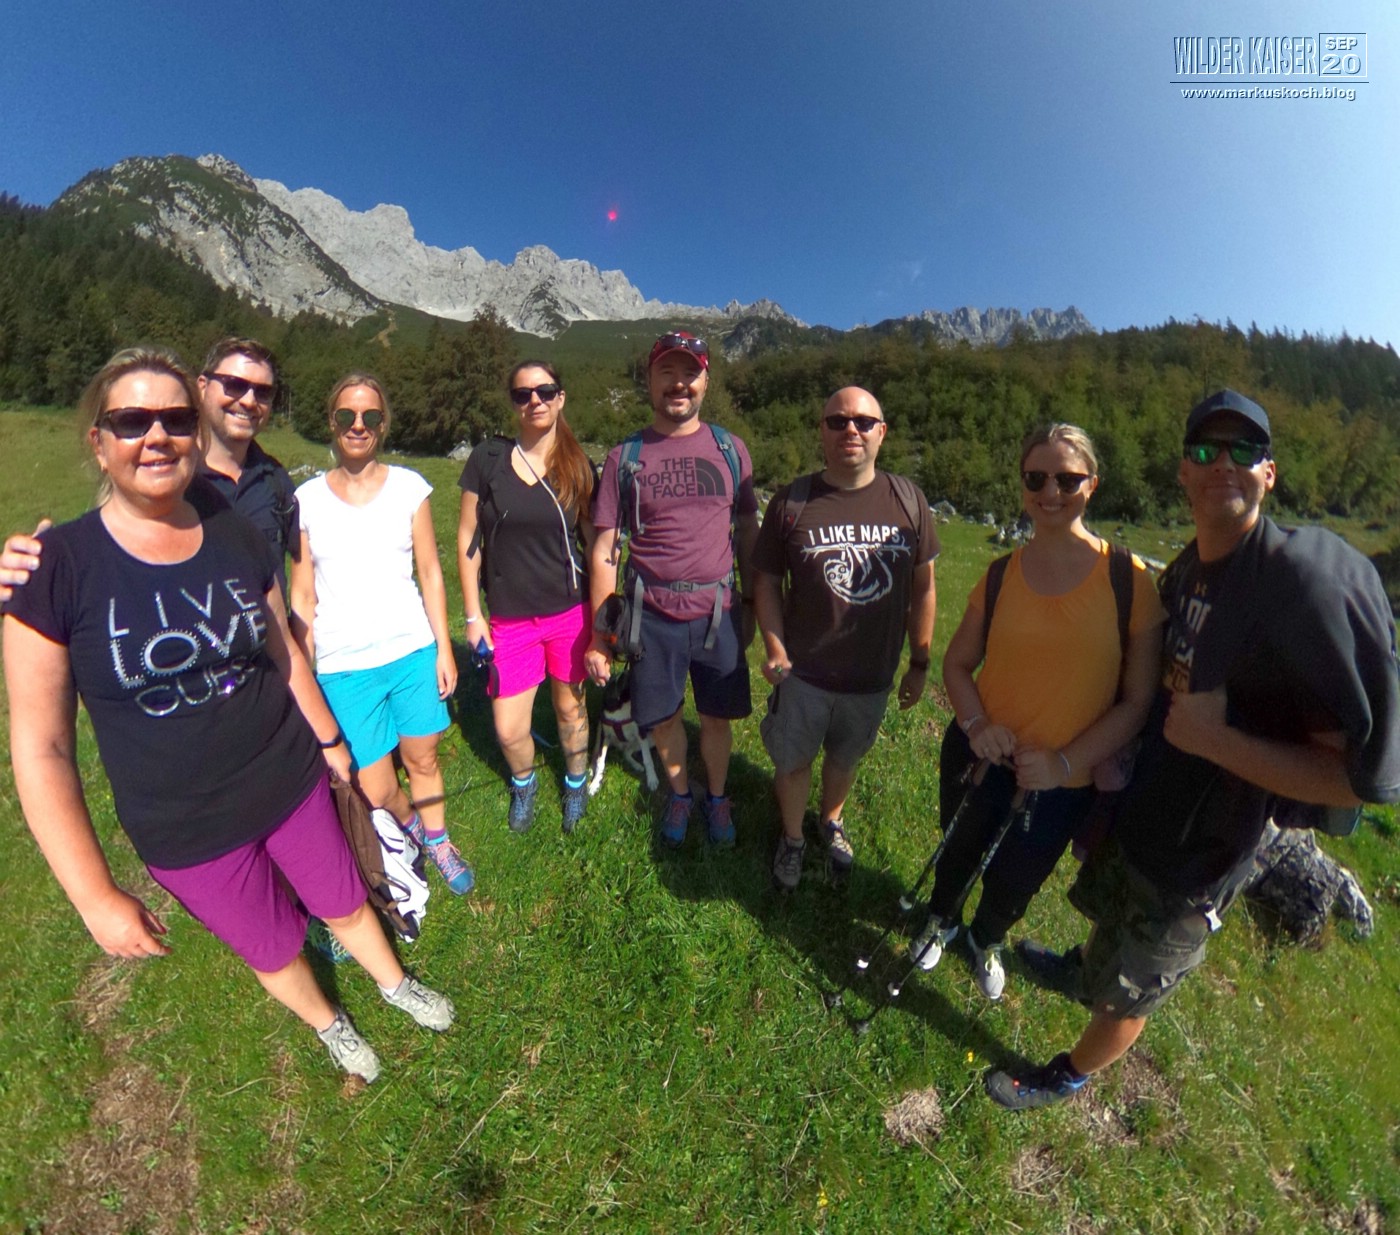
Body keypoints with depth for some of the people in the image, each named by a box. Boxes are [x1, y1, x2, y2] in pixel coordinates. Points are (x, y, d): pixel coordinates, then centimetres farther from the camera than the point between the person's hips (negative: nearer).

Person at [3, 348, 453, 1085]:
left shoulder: (238, 539, -7)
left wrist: (328, 738, 14)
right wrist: (95, 896, -12)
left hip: (292, 783, 2)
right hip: (183, 830, -1)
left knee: (345, 904, 22)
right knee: (275, 949, 21)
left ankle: (394, 983, 53)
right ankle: (327, 1024, 53)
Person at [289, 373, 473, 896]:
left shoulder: (409, 487, 2)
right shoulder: (306, 499, 1)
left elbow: (430, 572, 3)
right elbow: (302, 598, 4)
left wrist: (443, 648, 1)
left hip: (413, 652, 1)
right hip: (344, 667, 0)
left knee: (422, 758, 12)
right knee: (375, 792, 1)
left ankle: (437, 842, 39)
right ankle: (409, 826, 36)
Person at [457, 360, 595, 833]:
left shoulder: (578, 466, -2)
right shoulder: (488, 459, -5)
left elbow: (594, 541, 2)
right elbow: (468, 540, 0)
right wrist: (473, 614, -2)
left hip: (571, 613, 0)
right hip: (510, 620, 0)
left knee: (570, 708, 16)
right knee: (508, 731, 6)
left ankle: (576, 782, 44)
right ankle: (523, 782, 41)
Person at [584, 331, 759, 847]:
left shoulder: (729, 448, 4)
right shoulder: (625, 456, -1)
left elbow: (748, 533, 8)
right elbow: (604, 550, -2)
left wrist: (751, 606, 7)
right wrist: (598, 637, -3)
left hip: (718, 612, 1)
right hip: (652, 616, 0)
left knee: (716, 718, 13)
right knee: (664, 718, 14)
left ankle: (717, 796, 40)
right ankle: (679, 793, 42)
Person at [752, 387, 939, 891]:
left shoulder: (907, 500, -4)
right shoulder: (792, 501, -10)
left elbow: (923, 586, 2)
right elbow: (766, 579, -3)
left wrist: (920, 663, 4)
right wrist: (775, 650, -12)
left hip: (873, 675, 2)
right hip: (803, 672, -1)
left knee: (845, 758, 23)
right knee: (793, 760, 15)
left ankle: (832, 822, 54)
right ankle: (791, 838, 44)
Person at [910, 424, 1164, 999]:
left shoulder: (1128, 578, -15)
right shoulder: (1001, 575, -8)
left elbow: (1138, 700, -12)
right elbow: (958, 663, 0)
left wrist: (1064, 761, -21)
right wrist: (976, 723, -16)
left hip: (1063, 781, -1)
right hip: (977, 759, 2)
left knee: (1014, 884, 24)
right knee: (958, 855, 26)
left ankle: (987, 940, 60)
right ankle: (941, 920, 60)